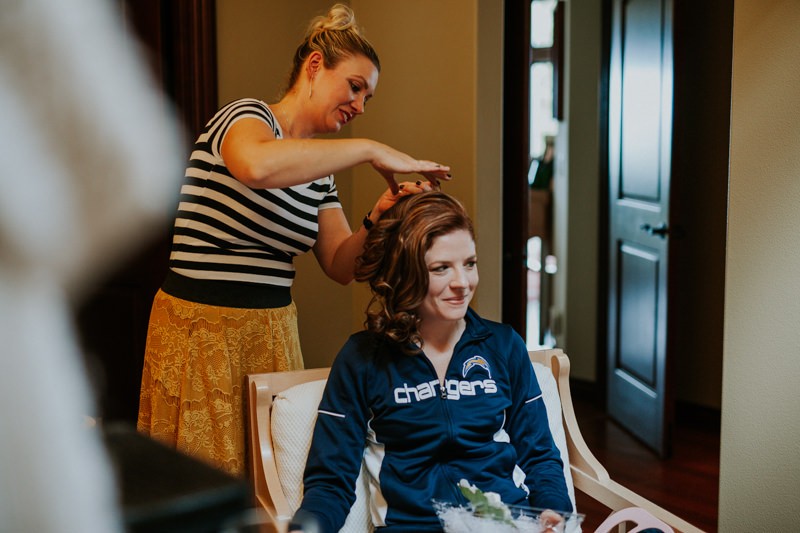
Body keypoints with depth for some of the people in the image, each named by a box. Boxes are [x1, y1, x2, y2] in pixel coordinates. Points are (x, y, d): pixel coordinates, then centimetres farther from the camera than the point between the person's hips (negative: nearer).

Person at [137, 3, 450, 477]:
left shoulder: (320, 172, 13)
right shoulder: (246, 116, -10)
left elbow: (340, 265, 11)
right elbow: (257, 165, -36)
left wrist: (378, 220, -9)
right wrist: (369, 149, -28)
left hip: (275, 330, 7)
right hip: (202, 328, -7)